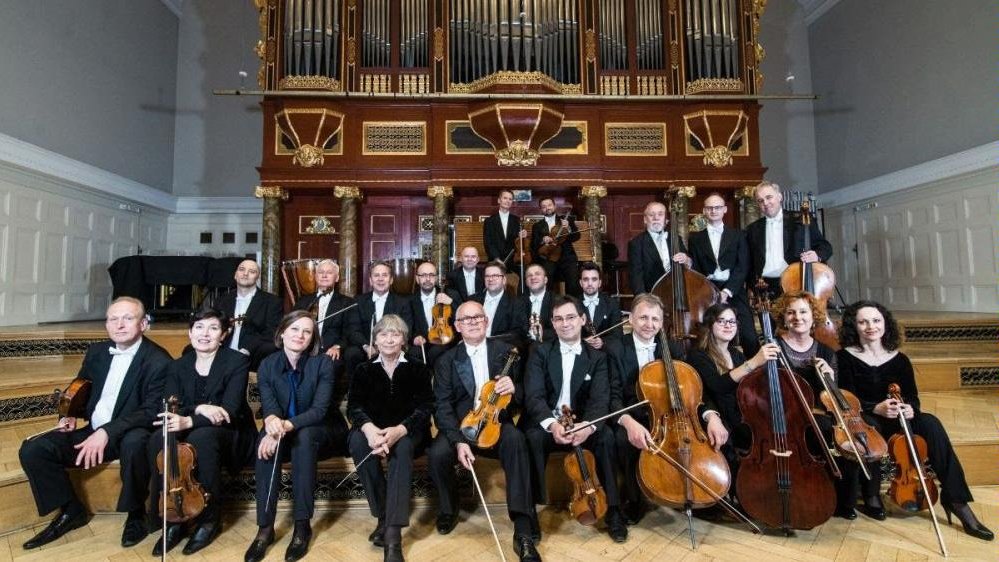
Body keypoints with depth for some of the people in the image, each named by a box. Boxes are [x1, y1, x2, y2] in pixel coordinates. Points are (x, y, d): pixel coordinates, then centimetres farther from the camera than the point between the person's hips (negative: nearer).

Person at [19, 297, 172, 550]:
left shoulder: (159, 361, -16)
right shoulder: (96, 351, 6)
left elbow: (151, 412, -21)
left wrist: (107, 431, -31)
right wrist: (70, 415, 3)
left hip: (129, 436, -7)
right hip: (93, 432, 7)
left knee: (135, 443, -39)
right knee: (32, 450, -10)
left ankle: (136, 513, -12)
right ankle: (72, 510, 11)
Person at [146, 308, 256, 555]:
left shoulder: (237, 362, -8)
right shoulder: (176, 366, 6)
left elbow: (229, 411, -18)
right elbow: (170, 409, -6)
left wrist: (189, 421, -33)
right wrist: (198, 408, -27)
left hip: (229, 435, -4)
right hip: (187, 433, 4)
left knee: (201, 437, -36)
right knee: (157, 442, -28)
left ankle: (210, 519, -17)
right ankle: (173, 519, -14)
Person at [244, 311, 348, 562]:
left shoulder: (323, 363, -15)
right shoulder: (267, 365, -6)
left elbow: (319, 409, -23)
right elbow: (268, 406, -17)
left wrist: (286, 425, -39)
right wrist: (272, 421, -42)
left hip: (319, 431, -2)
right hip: (285, 435, 3)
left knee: (304, 435, -35)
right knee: (266, 438, -30)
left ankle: (302, 525, -26)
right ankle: (265, 527, -24)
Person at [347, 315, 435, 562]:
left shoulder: (417, 369, 4)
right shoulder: (364, 370, 9)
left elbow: (425, 407, -8)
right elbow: (353, 406, -4)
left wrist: (399, 430, -30)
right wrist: (368, 428, -30)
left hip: (407, 432, -2)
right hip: (373, 430, 2)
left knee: (402, 447, -35)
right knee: (358, 440, -32)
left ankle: (393, 533, -38)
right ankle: (383, 516, -24)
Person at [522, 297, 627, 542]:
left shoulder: (597, 357, 2)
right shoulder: (541, 352, -1)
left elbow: (600, 399, -11)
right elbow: (533, 396, -12)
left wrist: (589, 425, -33)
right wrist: (551, 423, -33)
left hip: (581, 424, 1)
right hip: (547, 423, -1)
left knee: (606, 435, -28)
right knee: (532, 437, -33)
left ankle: (612, 509, -13)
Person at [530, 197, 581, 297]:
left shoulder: (566, 219, 17)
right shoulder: (537, 226, 18)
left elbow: (576, 236, 6)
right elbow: (533, 245, 10)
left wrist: (568, 229, -13)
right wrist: (542, 240, -10)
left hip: (566, 257, 0)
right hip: (547, 258, 0)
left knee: (574, 285, -22)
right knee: (546, 284, -26)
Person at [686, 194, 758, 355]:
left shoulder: (738, 235, 13)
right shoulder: (695, 238, 13)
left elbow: (743, 267, 3)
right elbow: (695, 270, 7)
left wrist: (727, 291, -10)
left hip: (734, 292, 0)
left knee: (750, 338, -11)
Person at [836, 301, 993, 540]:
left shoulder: (899, 360, 6)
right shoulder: (845, 357, -7)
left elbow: (912, 396, 3)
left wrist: (910, 408, -21)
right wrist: (877, 408, -29)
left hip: (895, 422, 4)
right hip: (863, 420, -3)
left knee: (930, 423, -25)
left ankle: (955, 499, -18)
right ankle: (871, 495, -18)